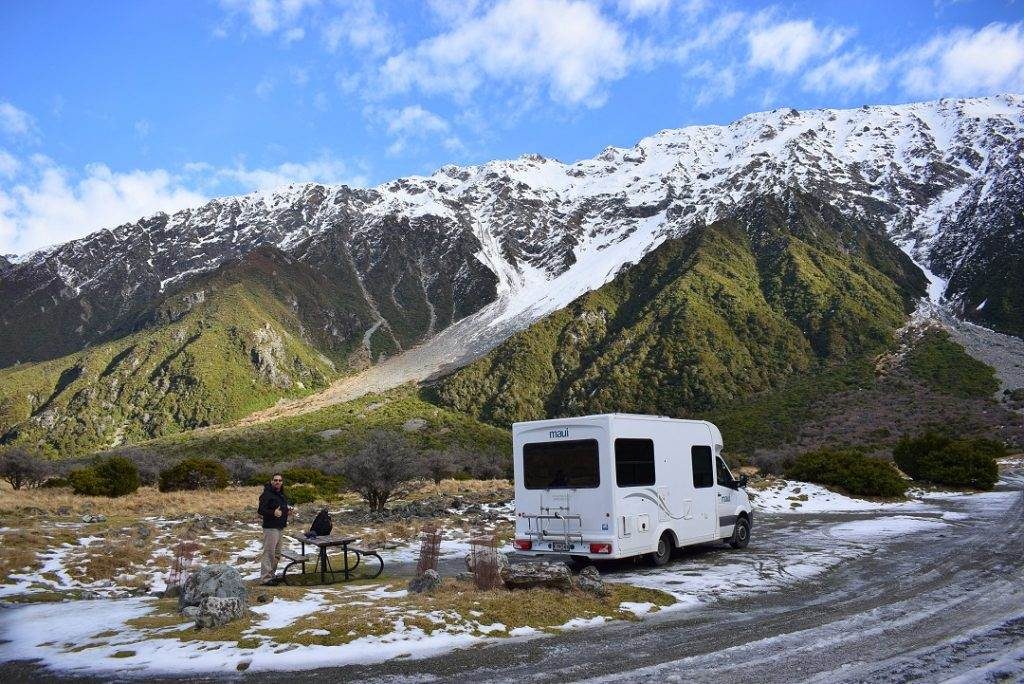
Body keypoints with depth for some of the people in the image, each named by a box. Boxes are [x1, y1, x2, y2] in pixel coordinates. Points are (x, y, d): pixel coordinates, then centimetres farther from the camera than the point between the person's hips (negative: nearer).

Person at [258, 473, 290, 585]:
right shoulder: (267, 494, -13)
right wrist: (273, 513, -35)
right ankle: (265, 578, -4)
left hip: (280, 528, 9)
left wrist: (287, 508, 8)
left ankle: (271, 575, 24)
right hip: (270, 528, -9)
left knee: (277, 554, 15)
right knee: (269, 553, -8)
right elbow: (261, 510, -21)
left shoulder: (282, 494, 14)